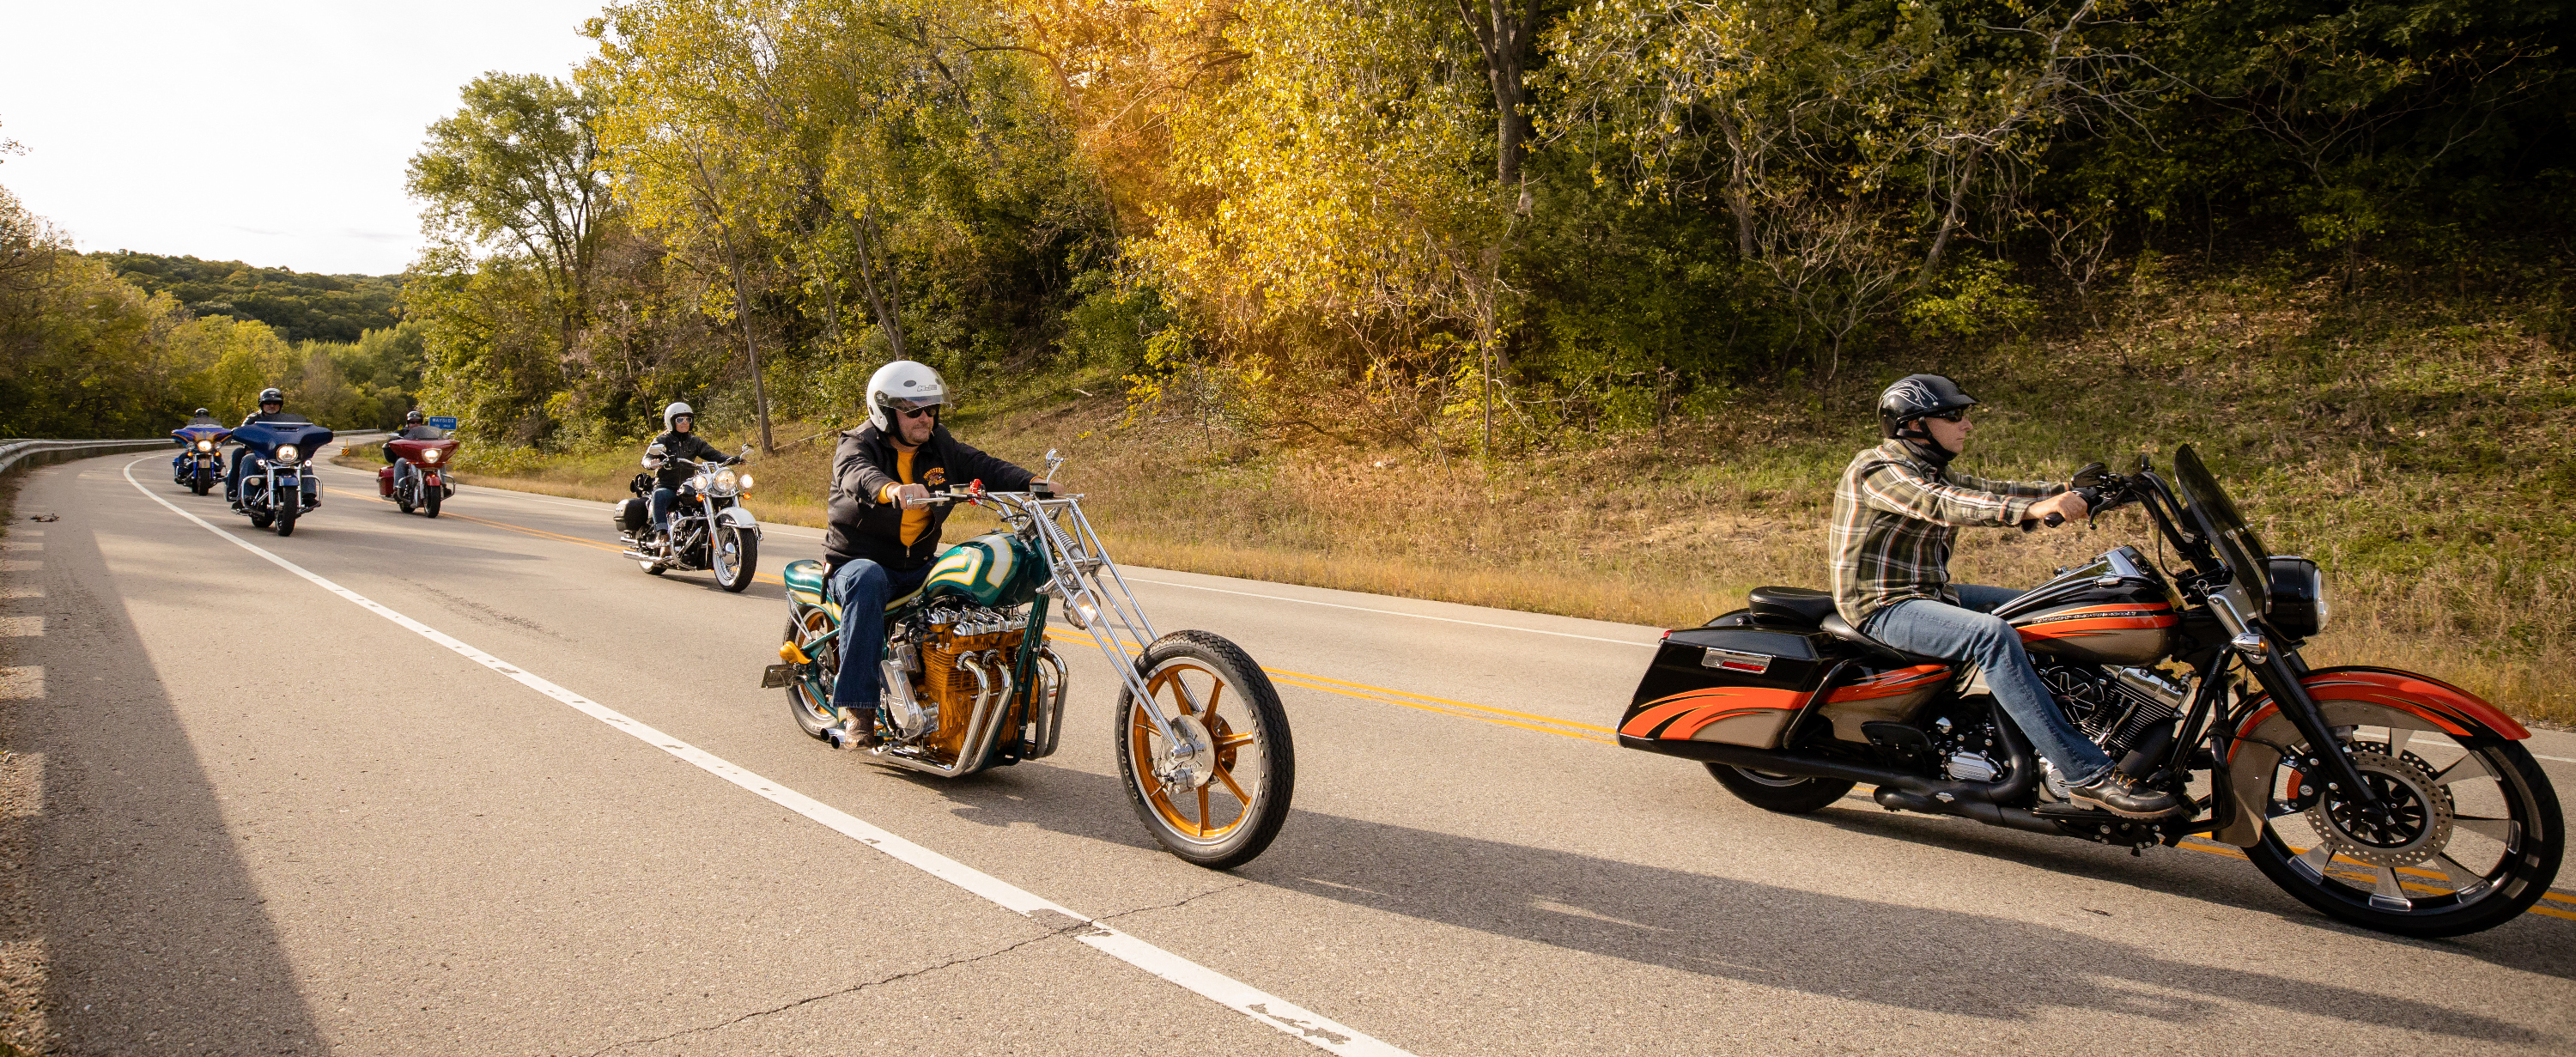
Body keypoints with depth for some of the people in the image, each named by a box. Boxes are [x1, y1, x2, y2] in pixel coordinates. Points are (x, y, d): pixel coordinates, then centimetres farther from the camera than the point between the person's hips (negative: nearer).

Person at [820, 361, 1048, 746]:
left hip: (918, 565, 5)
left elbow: (982, 466, -3)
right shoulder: (858, 444, -9)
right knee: (867, 581, -39)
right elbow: (857, 474, -32)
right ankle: (856, 708, -37)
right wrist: (892, 490, -55)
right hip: (856, 560, -5)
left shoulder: (940, 447, 9)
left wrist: (1031, 481, -23)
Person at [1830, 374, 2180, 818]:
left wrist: (2068, 491, -2)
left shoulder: (1934, 473, 18)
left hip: (1929, 592, 10)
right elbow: (1941, 505, -31)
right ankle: (2088, 774, -32)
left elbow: (1989, 492, 12)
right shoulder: (1877, 468, -15)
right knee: (1992, 634, -31)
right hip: (1882, 604, -10)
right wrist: (2033, 509, -43)